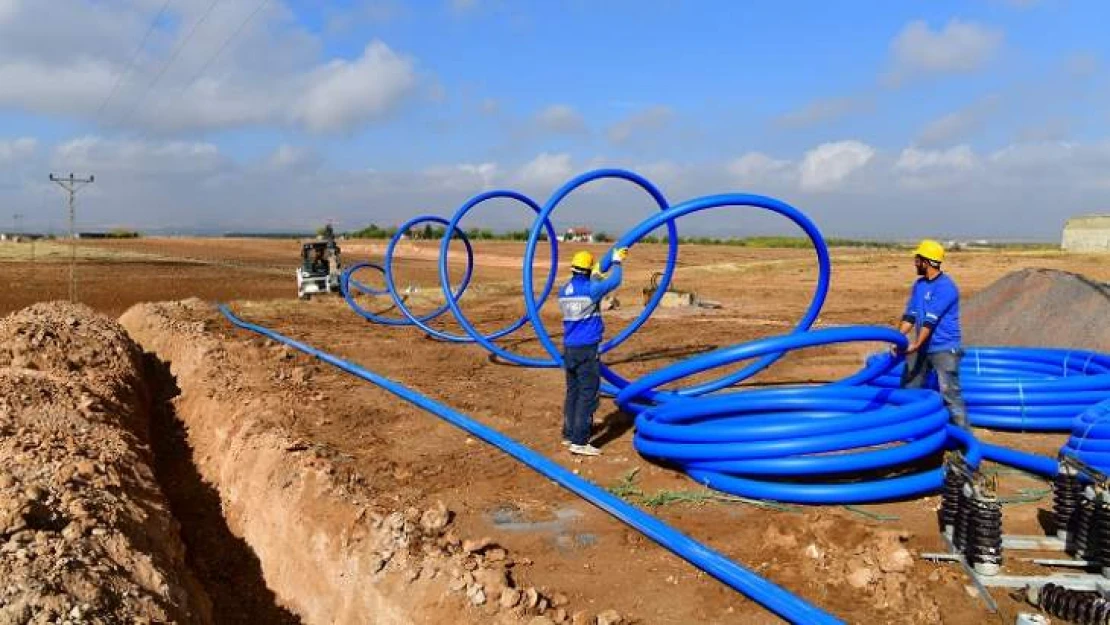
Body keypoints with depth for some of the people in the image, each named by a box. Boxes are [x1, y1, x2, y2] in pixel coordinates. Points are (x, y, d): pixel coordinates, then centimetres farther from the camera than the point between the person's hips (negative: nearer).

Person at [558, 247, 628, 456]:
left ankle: (569, 435, 26)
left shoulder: (564, 291, 8)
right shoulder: (590, 289, -14)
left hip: (569, 348, 8)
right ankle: (579, 442, -7)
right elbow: (614, 282, -11)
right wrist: (616, 261, 6)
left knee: (573, 392, 17)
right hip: (587, 349, -8)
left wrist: (595, 277, 37)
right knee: (588, 395, -5)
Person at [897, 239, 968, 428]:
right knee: (908, 388, 13)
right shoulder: (919, 284, 10)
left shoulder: (945, 286, -16)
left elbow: (931, 320, -22)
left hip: (944, 348, -9)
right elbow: (910, 314, 6)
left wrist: (916, 344, -26)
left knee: (949, 392, -12)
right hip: (922, 348, 9)